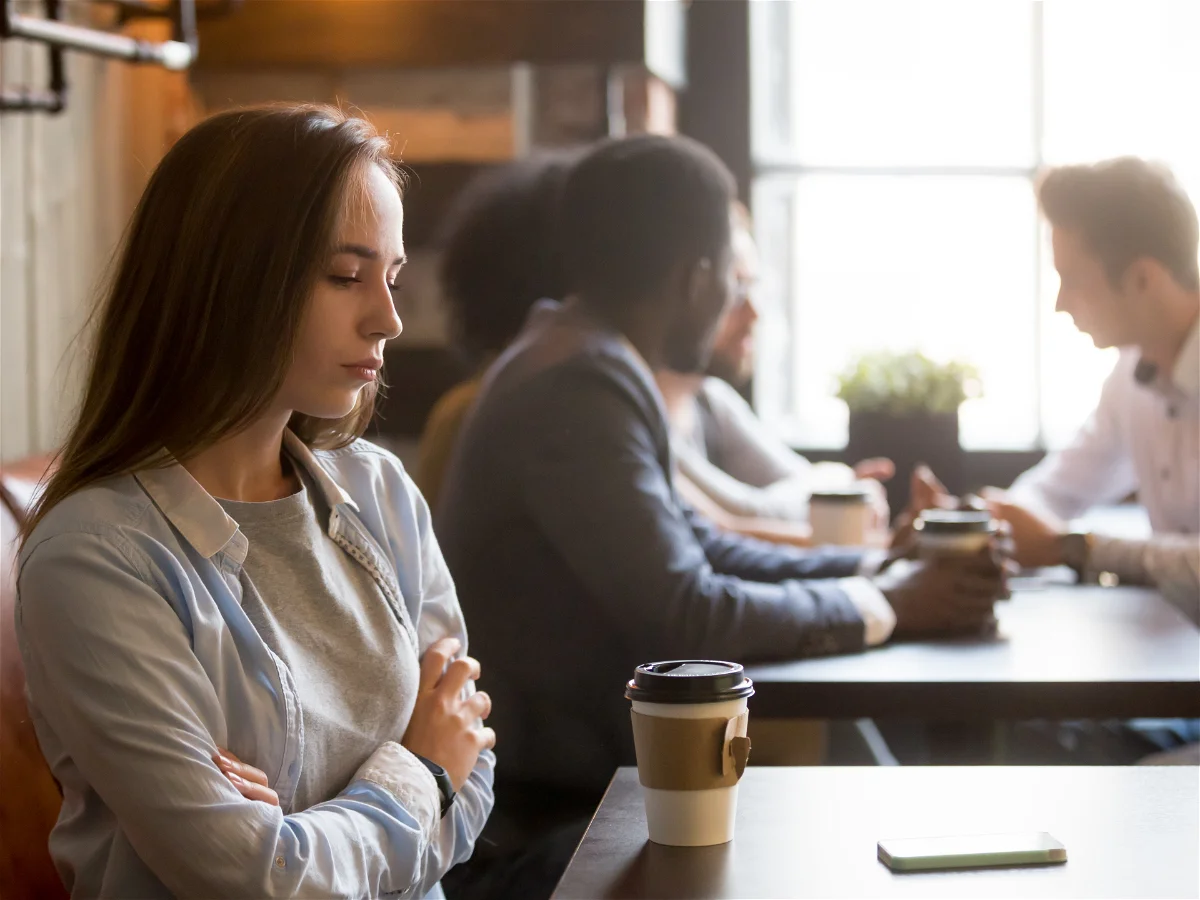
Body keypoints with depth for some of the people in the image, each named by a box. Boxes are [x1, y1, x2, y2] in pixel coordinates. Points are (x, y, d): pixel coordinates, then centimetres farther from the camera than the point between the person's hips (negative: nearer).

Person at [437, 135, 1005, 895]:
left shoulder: (589, 358, 8)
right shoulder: (581, 387, -22)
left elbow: (695, 548, 14)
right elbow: (689, 618, -23)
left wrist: (874, 571, 5)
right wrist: (882, 607, -10)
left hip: (588, 762, 9)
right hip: (557, 808, -9)